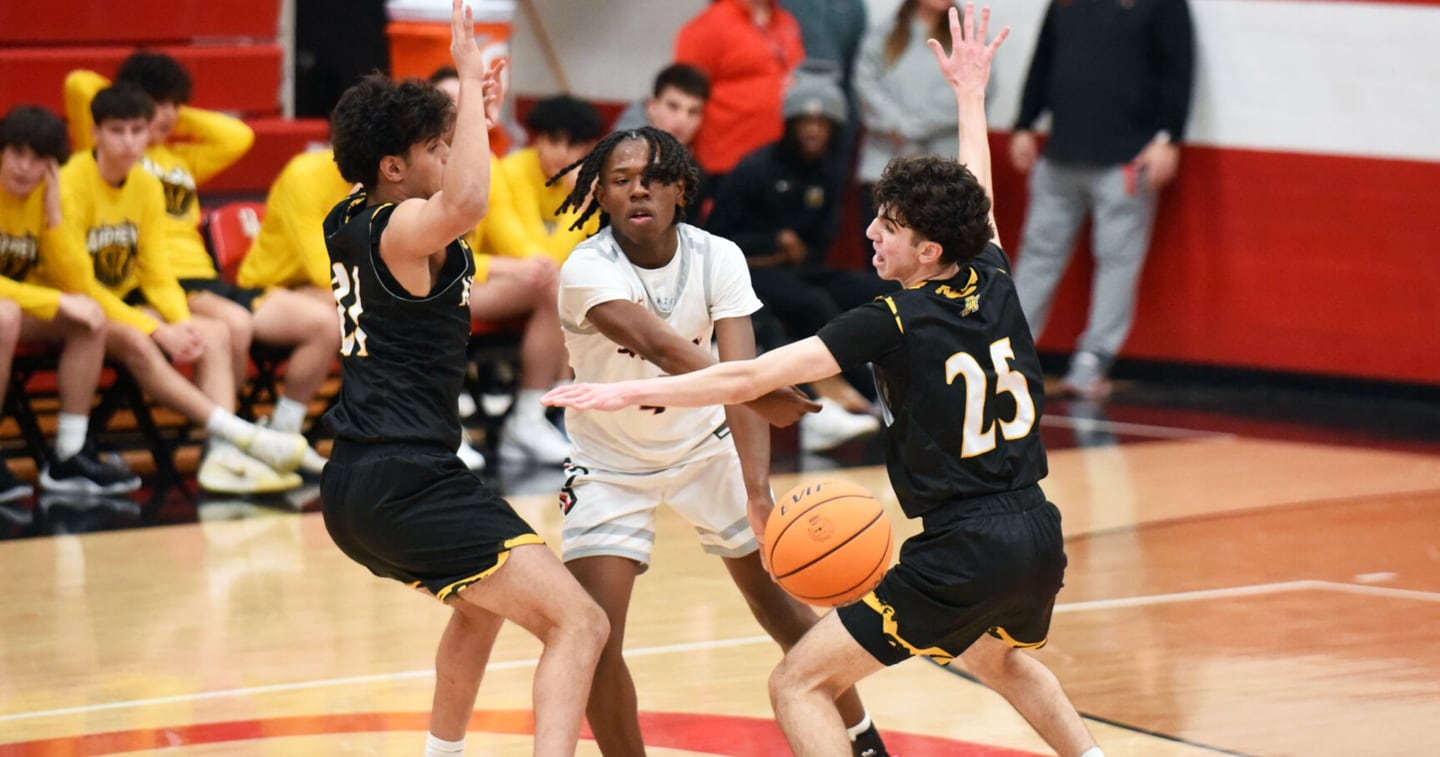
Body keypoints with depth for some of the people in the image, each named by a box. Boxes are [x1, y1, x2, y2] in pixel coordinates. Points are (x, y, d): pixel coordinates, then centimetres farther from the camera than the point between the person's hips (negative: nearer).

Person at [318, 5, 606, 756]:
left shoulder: (350, 221, 13)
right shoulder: (401, 229, -14)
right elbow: (466, 201, -39)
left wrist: (475, 112, 31)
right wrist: (470, 80, -30)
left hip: (357, 483, 10)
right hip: (407, 485, -10)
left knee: (484, 605, 36)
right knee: (578, 623, -15)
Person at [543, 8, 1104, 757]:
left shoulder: (893, 323, -11)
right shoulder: (993, 283, 5)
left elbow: (751, 377, -14)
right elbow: (974, 191, 28)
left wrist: (633, 391, -9)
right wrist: (971, 92, 42)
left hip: (964, 553, -8)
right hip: (1037, 533, 8)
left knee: (799, 684, -2)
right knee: (1001, 659, 40)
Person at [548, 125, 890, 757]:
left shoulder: (717, 259, -18)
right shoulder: (587, 270, -28)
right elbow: (654, 343, -45)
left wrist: (758, 493, -42)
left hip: (704, 446, 2)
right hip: (610, 462, -2)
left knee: (779, 603, 6)